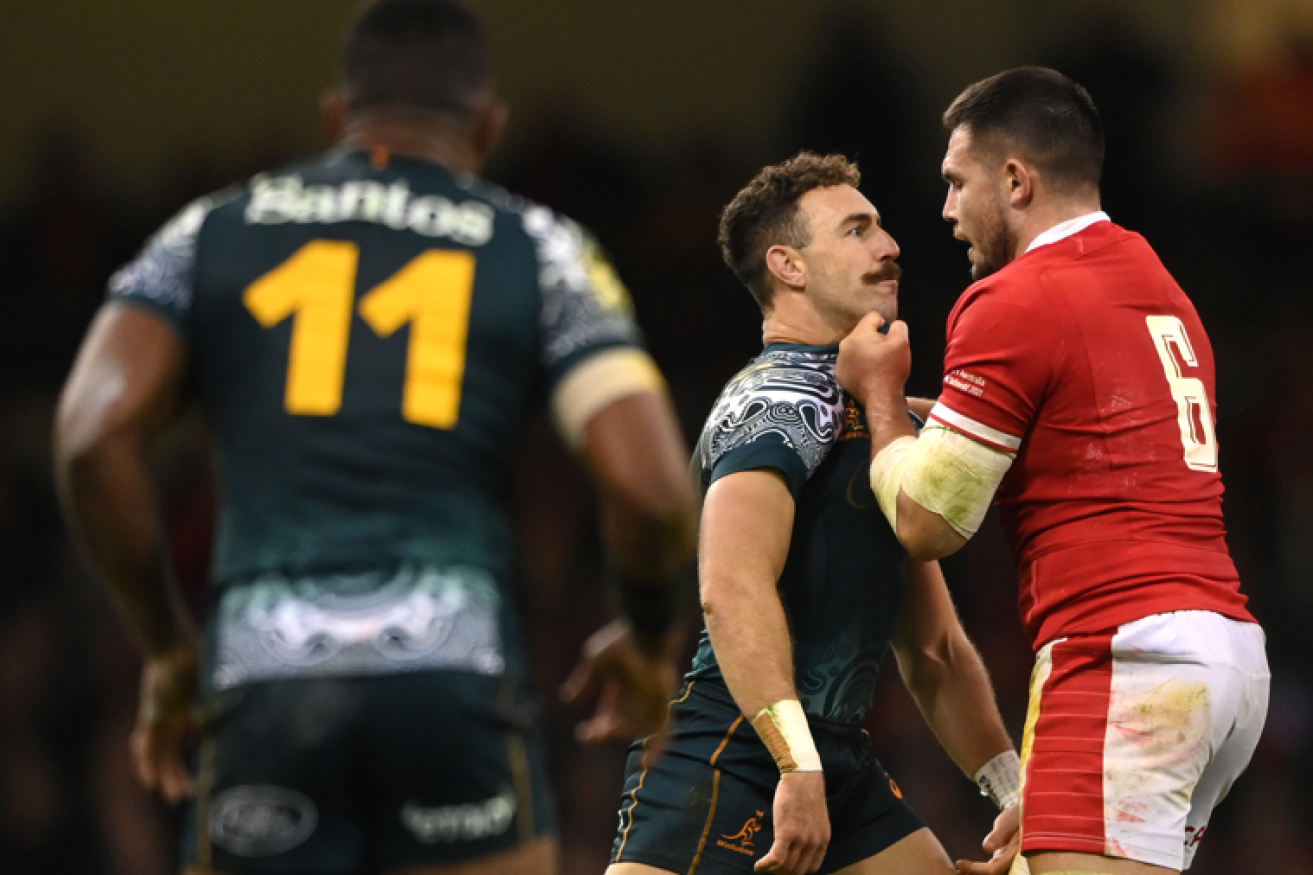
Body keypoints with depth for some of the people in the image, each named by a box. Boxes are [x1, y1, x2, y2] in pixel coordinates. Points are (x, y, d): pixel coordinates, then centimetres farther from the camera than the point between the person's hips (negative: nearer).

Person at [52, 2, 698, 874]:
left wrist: (166, 641, 13)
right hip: (454, 671, -1)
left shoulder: (211, 235, 17)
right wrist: (647, 637, 20)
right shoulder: (539, 252, 13)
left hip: (265, 679, 1)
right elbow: (651, 490, 0)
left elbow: (95, 436, 1)